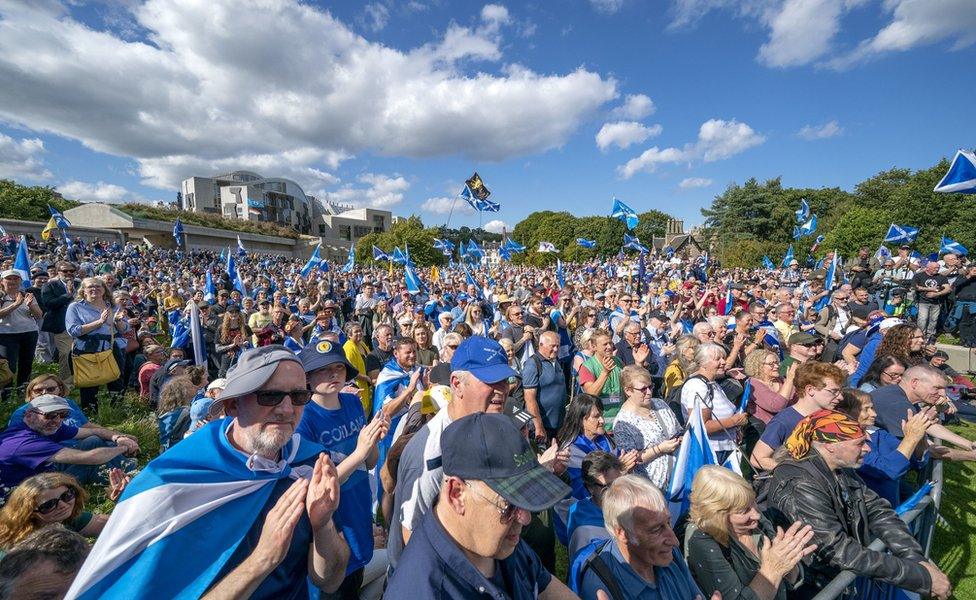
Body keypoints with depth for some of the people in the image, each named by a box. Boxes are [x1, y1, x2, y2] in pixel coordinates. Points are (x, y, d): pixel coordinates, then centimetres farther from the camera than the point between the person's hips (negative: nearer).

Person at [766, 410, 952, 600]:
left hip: (850, 572, 7)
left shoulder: (842, 471, -2)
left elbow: (878, 511, 1)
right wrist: (921, 576, -23)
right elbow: (838, 550, -29)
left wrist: (918, 560, -13)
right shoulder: (801, 486, -30)